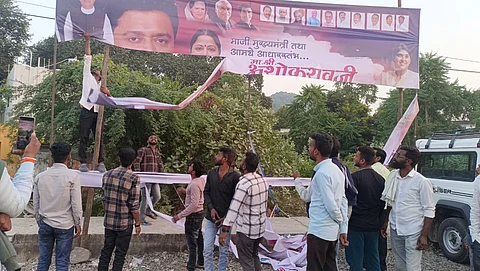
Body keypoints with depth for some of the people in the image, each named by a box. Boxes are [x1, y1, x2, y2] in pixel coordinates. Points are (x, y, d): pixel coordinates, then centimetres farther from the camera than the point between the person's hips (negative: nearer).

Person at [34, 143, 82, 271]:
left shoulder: (40, 176, 1)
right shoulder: (73, 176, -12)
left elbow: (36, 204, 7)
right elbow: (76, 204, -10)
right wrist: (77, 224, 2)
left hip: (45, 224, 4)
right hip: (65, 225, -4)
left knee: (43, 260, 13)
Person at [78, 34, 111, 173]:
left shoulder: (102, 86, 25)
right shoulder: (88, 77, 16)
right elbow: (88, 59, 9)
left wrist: (108, 93, -1)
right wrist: (87, 41, 4)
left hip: (97, 113, 4)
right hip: (86, 111, -3)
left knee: (99, 138, -2)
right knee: (84, 138, -5)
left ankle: (101, 163, -3)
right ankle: (83, 163, -4)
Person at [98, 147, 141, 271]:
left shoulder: (107, 175, 0)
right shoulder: (134, 178, -17)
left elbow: (103, 198, 9)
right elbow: (134, 205, -15)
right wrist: (138, 224, -4)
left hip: (109, 221, 5)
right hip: (125, 223, -5)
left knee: (106, 251, 17)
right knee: (120, 255, 8)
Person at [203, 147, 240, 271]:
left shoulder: (235, 177, -11)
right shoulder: (211, 173, 4)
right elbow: (206, 192, 8)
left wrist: (226, 217, -14)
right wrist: (211, 208, -8)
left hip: (226, 219, -3)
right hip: (211, 217, 3)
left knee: (224, 250, 11)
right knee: (207, 249, 5)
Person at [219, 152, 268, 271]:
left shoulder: (244, 183, -22)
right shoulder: (262, 180, 3)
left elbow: (234, 208, -26)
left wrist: (225, 230, -25)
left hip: (246, 230, -8)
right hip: (260, 227, 8)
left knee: (246, 261, 5)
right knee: (254, 256, 23)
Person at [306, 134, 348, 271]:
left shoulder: (322, 173, -18)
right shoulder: (336, 169, 10)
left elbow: (330, 205, -20)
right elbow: (343, 201, 11)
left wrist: (340, 220, 0)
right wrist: (343, 229, 12)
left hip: (319, 231, -9)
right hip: (332, 232, 9)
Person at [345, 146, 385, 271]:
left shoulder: (355, 177, -14)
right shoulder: (381, 179, 6)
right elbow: (383, 204, 13)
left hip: (356, 226, -6)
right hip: (373, 227, 6)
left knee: (355, 261, 2)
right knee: (373, 260, 16)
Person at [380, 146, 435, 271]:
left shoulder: (422, 182, -13)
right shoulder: (393, 177, 5)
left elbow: (429, 210, -12)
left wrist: (424, 236, -15)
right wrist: (385, 222, 12)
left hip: (413, 233, -6)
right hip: (395, 230, 6)